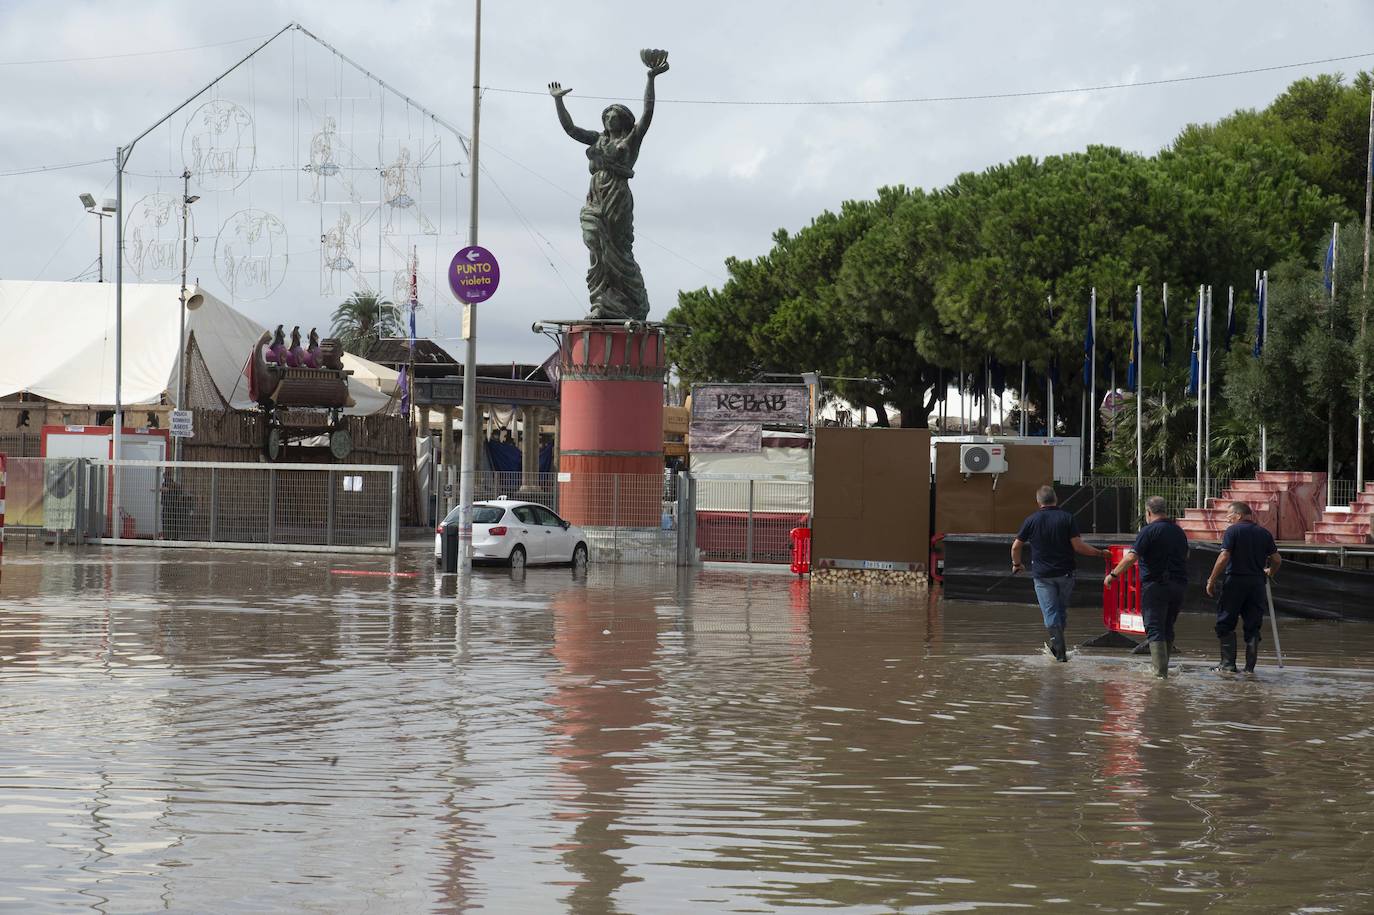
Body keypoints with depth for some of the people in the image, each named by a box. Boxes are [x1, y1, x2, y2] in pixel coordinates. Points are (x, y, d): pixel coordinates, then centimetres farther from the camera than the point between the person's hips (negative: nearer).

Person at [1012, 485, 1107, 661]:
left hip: (1042, 574, -1)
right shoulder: (1067, 518, -4)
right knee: (1062, 609, 18)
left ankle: (1060, 651, -6)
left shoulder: (1031, 521, -2)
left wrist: (1016, 564, 23)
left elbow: (1016, 547, 4)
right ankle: (1057, 645, 24)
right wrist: (1099, 553, 4)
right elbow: (1078, 546, -10)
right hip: (1065, 573, 1)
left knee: (1050, 612, 0)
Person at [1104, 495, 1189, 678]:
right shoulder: (1179, 531, 12)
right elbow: (1186, 556, 24)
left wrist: (1113, 574, -10)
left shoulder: (1148, 531, -10)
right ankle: (1163, 667, 23)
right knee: (1167, 628, 17)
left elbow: (1131, 557, -18)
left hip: (1155, 585, -6)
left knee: (1154, 630, -5)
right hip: (1179, 585, 7)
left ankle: (1160, 671, -12)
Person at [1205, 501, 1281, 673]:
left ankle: (1228, 664, -1)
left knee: (1225, 625, 4)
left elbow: (1224, 558, -14)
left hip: (1235, 581, -4)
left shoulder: (1233, 531, -6)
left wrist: (1211, 581, -9)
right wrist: (1269, 573, 30)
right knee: (1253, 627, 9)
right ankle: (1250, 666, 7)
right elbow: (1277, 559, 10)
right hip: (1257, 583, 4)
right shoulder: (1264, 533, 9)